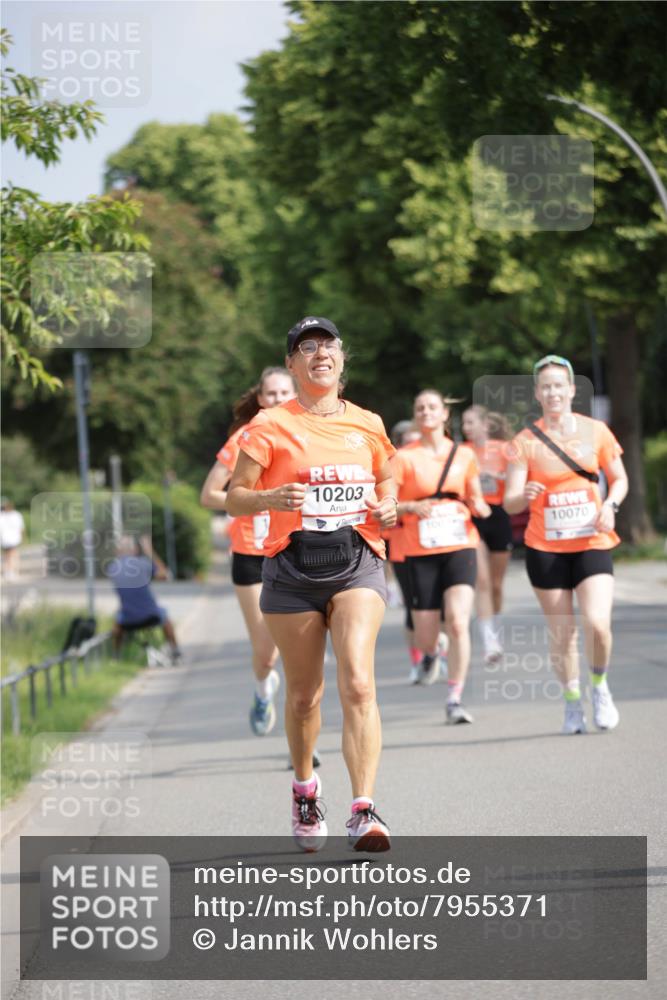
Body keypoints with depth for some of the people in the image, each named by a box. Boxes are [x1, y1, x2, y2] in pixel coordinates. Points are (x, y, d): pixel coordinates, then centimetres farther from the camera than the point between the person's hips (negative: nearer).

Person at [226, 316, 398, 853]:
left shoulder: (367, 424, 10)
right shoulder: (270, 426, 1)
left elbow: (387, 481, 26)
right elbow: (234, 497, 0)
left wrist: (387, 507, 4)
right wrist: (270, 498, -21)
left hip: (356, 562, 1)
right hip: (293, 569, -1)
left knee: (358, 684, -17)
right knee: (304, 693, 8)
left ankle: (364, 811, -21)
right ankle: (305, 788, 35)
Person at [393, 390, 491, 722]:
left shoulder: (464, 455, 8)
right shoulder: (404, 458, 0)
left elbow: (476, 501, 18)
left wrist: (481, 508, -5)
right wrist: (411, 507, -23)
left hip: (460, 547, 1)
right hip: (421, 552, -1)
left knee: (458, 623, -18)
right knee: (425, 632, 4)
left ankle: (454, 701, -12)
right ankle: (430, 654, 44)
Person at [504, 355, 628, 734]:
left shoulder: (596, 431, 1)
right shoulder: (526, 441, -3)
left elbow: (619, 479, 12)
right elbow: (510, 502, -8)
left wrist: (610, 505, -8)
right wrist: (524, 496, -31)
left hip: (593, 543, 0)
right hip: (546, 549, 0)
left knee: (597, 622, -17)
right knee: (561, 632, 4)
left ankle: (600, 685, 11)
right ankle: (573, 702, 23)